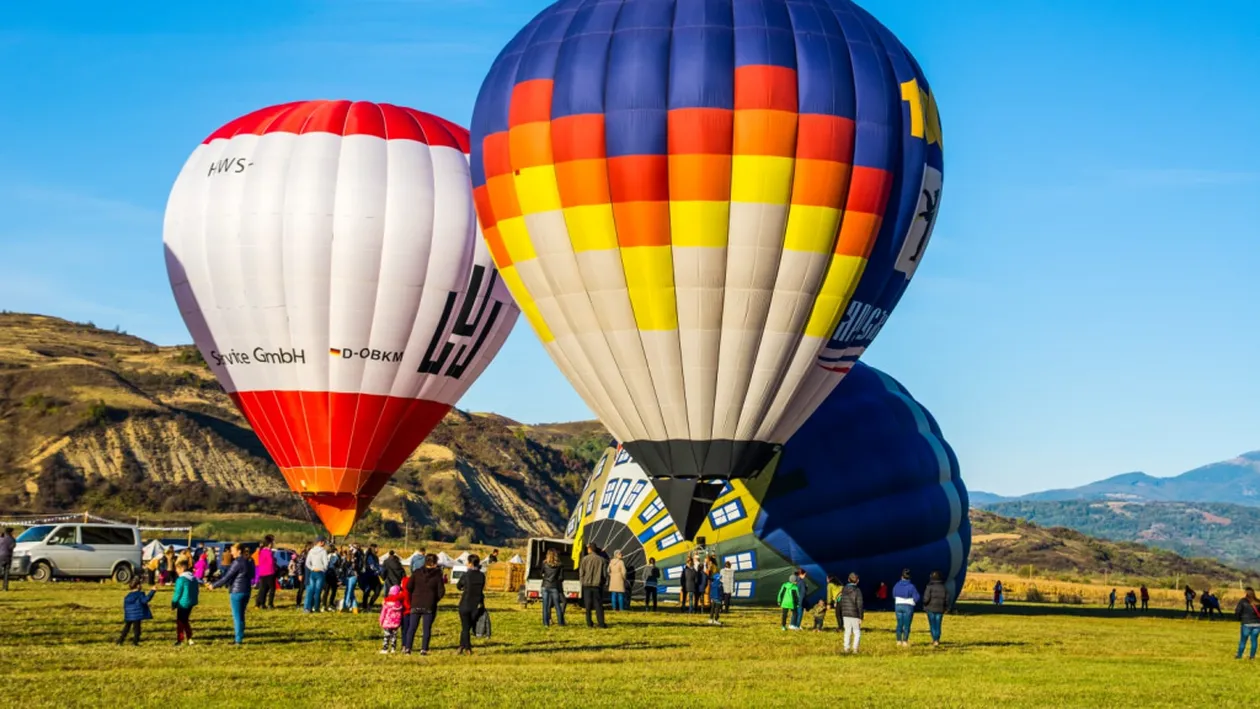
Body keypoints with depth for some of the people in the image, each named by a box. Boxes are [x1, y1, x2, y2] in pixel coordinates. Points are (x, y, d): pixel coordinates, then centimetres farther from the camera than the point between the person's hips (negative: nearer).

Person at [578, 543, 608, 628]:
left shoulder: (585, 559, -5)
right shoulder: (601, 560, 0)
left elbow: (581, 572, -4)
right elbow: (605, 574, 2)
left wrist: (582, 582, 10)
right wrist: (602, 582, 17)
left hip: (587, 585, -1)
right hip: (597, 585, 1)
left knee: (588, 605, 7)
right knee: (598, 605, 4)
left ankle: (589, 623, 6)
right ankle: (601, 623, -1)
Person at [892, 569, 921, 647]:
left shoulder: (897, 586, -3)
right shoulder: (911, 586, -14)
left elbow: (894, 596, 7)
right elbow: (916, 597, -10)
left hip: (898, 606, 3)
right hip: (908, 606, -3)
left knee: (899, 624, 12)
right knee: (907, 625, 1)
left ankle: (899, 641, 14)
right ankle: (905, 641, -1)